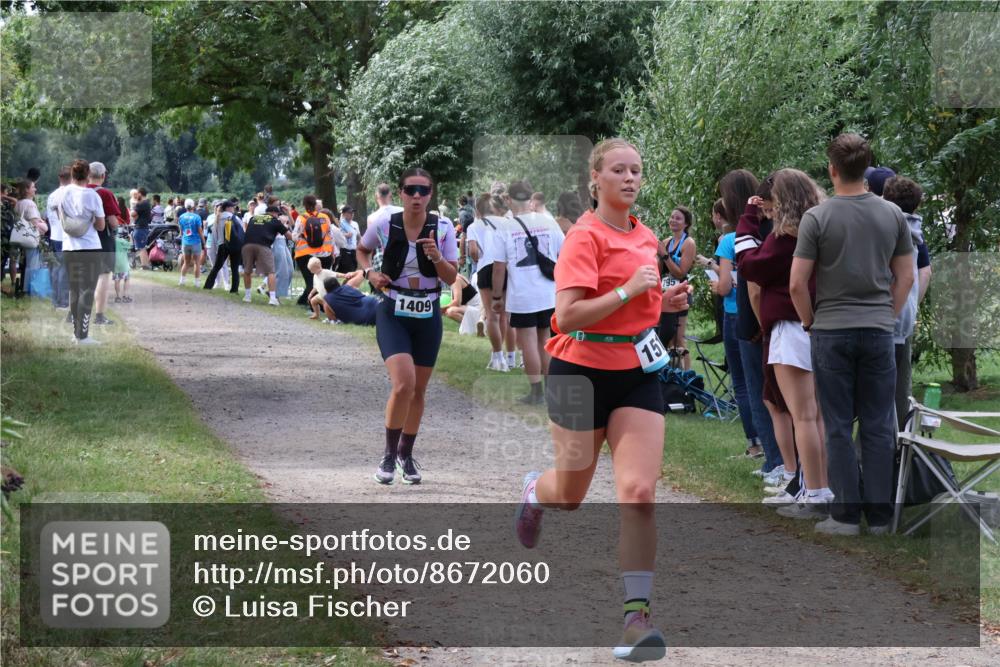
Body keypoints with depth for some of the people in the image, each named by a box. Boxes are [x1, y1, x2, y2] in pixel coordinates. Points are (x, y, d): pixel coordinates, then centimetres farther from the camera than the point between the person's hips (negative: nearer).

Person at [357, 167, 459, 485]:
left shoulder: (443, 228, -6)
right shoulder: (384, 224, -8)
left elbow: (451, 277, -4)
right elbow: (362, 249, 13)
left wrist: (437, 258, -23)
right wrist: (369, 272, -6)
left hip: (428, 315, 3)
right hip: (393, 313, -2)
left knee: (418, 390, 12)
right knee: (404, 384, -20)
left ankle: (406, 453, 32)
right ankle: (389, 455, -3)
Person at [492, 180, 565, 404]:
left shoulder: (505, 228, -7)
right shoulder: (548, 223, 1)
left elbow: (499, 268, -7)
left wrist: (497, 296, 3)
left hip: (521, 297, -4)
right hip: (549, 295, 4)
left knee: (528, 343, 2)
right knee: (544, 341, 15)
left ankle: (536, 391, 2)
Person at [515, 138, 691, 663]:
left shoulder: (645, 236, 9)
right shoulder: (585, 236, -12)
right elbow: (568, 315, -21)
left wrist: (662, 301, 8)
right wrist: (629, 290, -26)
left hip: (638, 374, 5)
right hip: (582, 373, -4)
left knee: (638, 492, -11)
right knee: (571, 495, 11)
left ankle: (637, 614, -11)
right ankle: (535, 491, 50)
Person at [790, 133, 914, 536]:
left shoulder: (817, 218, -9)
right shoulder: (892, 215, 1)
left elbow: (797, 283, -9)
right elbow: (906, 277, 7)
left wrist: (809, 322, 7)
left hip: (831, 333, -2)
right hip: (878, 331, 2)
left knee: (839, 427, 2)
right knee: (878, 426, 7)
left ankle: (846, 514, 2)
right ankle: (879, 514, 8)